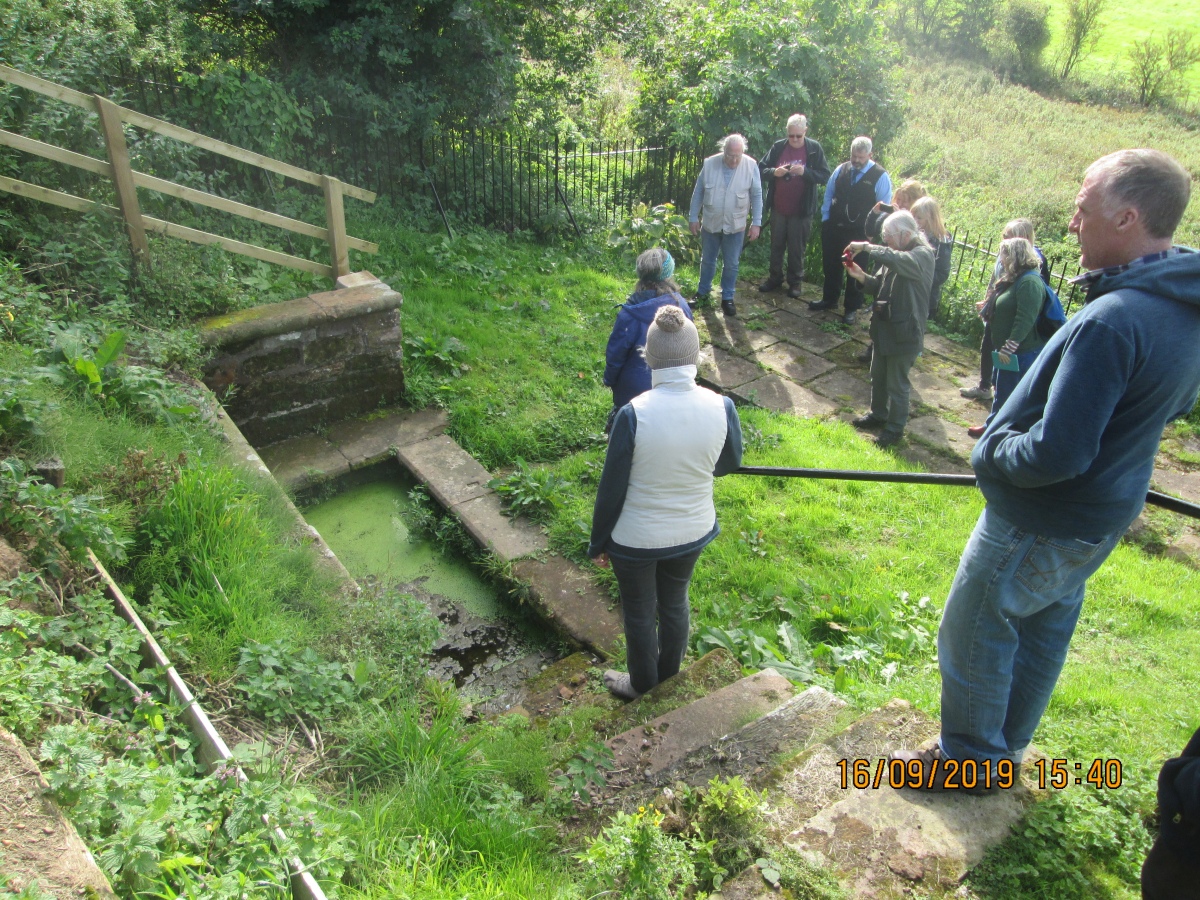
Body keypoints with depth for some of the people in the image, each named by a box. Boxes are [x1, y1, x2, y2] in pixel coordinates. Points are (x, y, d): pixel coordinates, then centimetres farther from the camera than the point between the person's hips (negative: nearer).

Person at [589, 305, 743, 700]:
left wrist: (599, 542, -2)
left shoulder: (633, 414, -28)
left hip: (635, 538, -3)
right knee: (675, 603, 27)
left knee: (639, 613, 21)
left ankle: (643, 685, 45)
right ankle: (668, 676, 51)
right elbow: (730, 463, 2)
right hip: (692, 532, 4)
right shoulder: (721, 407, -19)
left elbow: (612, 487, -17)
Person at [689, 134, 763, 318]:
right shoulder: (709, 164, -10)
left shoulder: (751, 166, -11)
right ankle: (703, 292, 34)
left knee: (731, 264, 7)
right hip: (711, 223, 1)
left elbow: (757, 196, -5)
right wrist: (694, 217, 0)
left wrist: (756, 223, -7)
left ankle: (727, 298, 22)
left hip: (735, 226, -1)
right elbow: (698, 192, -1)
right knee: (707, 261, 15)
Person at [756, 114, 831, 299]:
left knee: (797, 248, 7)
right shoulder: (778, 147, -2)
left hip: (801, 210, -2)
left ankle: (795, 282, 21)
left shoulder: (814, 149, -7)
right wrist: (774, 172, -21)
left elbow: (824, 176, -9)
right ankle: (775, 277, 30)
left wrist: (805, 172, -25)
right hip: (778, 208, 2)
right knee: (776, 245, 14)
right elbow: (761, 169, 0)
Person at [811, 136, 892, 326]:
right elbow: (829, 195, 14)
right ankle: (829, 299, 34)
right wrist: (825, 218, 8)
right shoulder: (840, 170, 4)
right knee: (830, 265, 15)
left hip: (860, 233, -4)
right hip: (834, 228, 4)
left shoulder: (880, 177, -8)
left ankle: (852, 308, 17)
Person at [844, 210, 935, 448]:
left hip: (904, 332, -9)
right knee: (878, 377, 22)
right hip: (885, 327, 9)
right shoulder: (898, 255, 7)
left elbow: (893, 259, -40)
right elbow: (880, 285, 11)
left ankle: (895, 428, 19)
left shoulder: (922, 256, -19)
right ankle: (878, 414, 41)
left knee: (897, 384, 4)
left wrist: (865, 247, -28)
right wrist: (861, 276, -8)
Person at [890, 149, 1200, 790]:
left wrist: (992, 448, -15)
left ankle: (969, 758, 30)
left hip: (1042, 524, -9)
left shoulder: (1112, 320, -32)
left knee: (974, 634, 10)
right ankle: (1006, 746, 43)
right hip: (1106, 512, 10)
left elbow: (1056, 454, -33)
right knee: (1045, 625, 23)